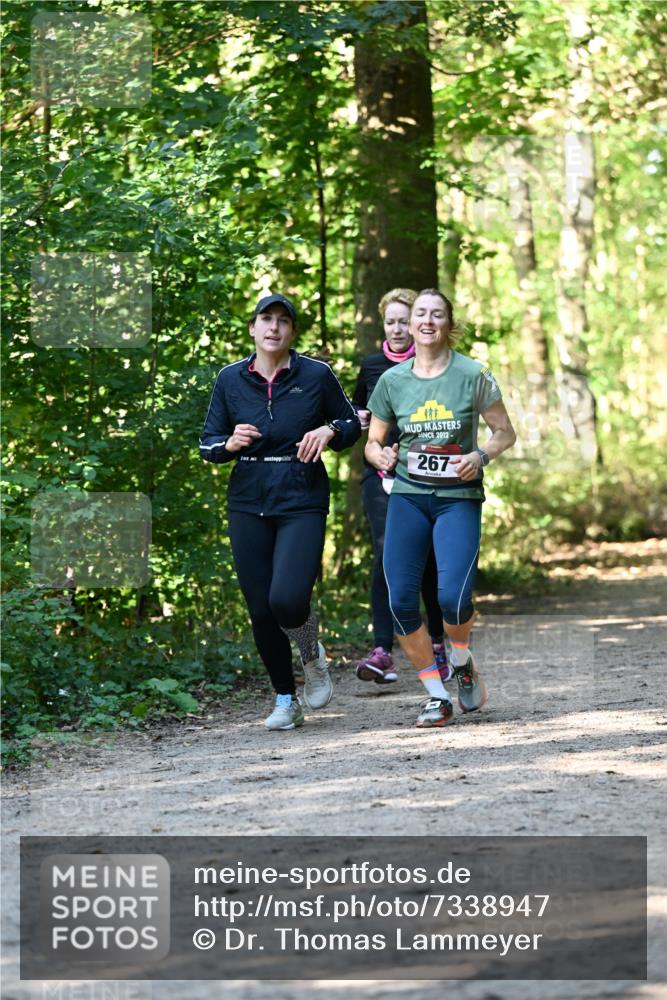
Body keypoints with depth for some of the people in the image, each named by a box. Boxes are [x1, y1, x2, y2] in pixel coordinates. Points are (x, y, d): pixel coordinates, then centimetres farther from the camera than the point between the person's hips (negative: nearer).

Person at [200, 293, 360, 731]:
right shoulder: (230, 379, 4)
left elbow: (352, 423, 11)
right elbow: (208, 444, 9)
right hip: (249, 503, 3)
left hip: (302, 502, -3)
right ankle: (286, 701, 20)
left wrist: (328, 431, -11)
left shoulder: (316, 375, -2)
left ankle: (314, 656, 13)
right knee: (261, 609, 2)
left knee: (287, 600, -20)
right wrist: (231, 443, -13)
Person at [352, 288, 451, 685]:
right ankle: (382, 651, -21)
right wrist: (359, 417, 3)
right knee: (387, 553, -15)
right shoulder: (371, 366, 9)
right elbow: (356, 404, 25)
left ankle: (438, 645, 25)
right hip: (380, 474, 1)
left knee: (429, 562, 5)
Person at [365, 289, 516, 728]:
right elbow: (373, 441, 13)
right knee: (401, 601, -8)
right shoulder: (392, 381, 4)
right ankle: (437, 697, 8)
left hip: (459, 497, -3)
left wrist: (480, 456, -16)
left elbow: (505, 432, 4)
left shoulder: (473, 375, -3)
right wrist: (381, 455, -10)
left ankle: (462, 659, 16)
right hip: (408, 496, 3)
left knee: (453, 598, -19)